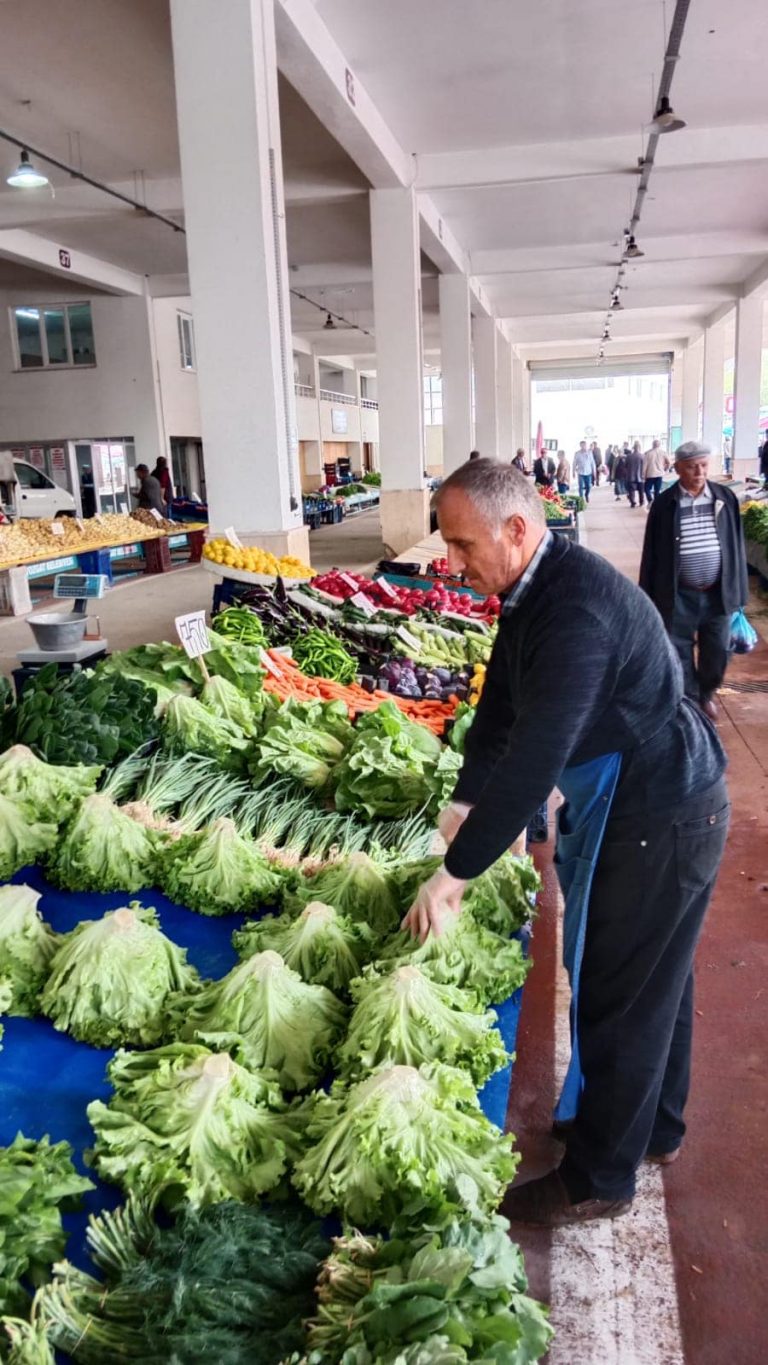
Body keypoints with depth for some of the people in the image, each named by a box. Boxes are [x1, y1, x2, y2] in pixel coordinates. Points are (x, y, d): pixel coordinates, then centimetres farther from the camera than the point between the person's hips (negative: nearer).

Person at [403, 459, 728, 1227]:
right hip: (635, 801, 10)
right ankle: (654, 1127, 44)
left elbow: (535, 756, -34)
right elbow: (501, 706, 7)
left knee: (622, 997, 4)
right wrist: (466, 803, -2)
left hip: (659, 819, -10)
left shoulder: (577, 609, -30)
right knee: (655, 980, 23)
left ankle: (598, 1179, 25)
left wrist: (455, 873, -28)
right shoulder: (534, 590, 2)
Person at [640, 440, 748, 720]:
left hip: (718, 592, 2)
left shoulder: (726, 498, -1)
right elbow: (651, 552, -2)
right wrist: (649, 596, -3)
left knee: (718, 651, 13)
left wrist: (739, 589, 4)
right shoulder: (664, 504, -7)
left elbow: (736, 545, 5)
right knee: (680, 653, 7)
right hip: (679, 595, -2)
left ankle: (706, 694, 38)